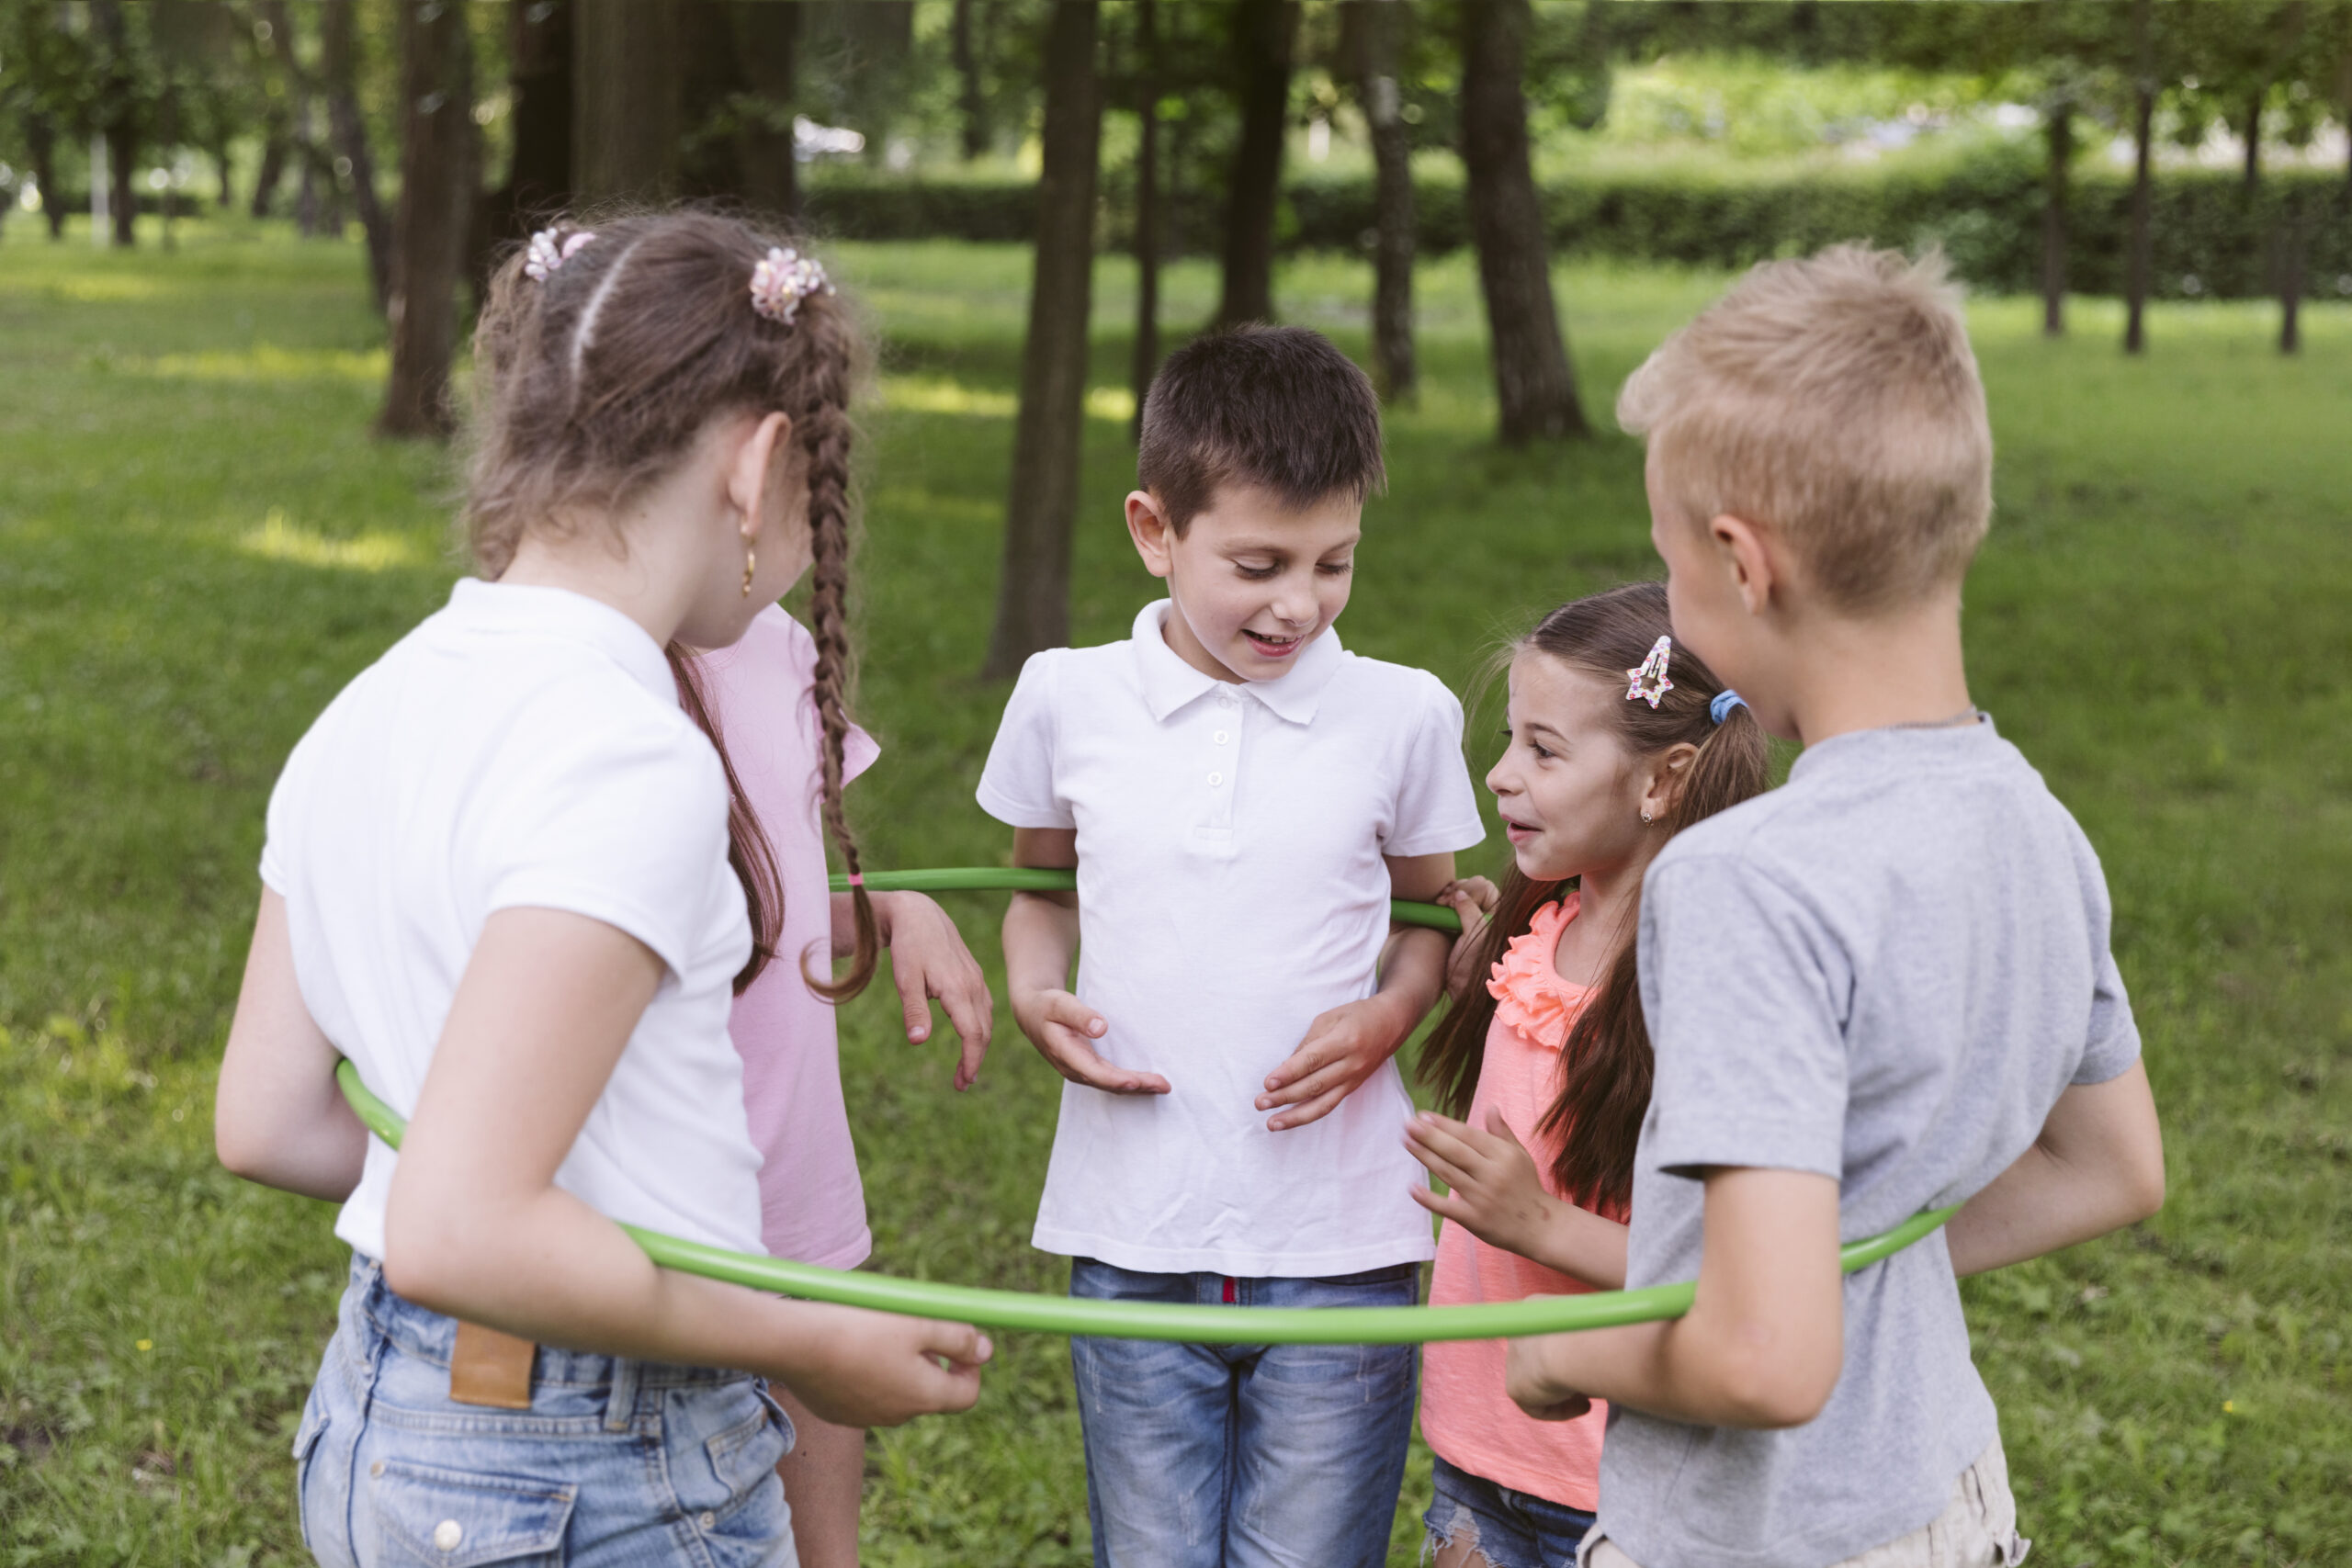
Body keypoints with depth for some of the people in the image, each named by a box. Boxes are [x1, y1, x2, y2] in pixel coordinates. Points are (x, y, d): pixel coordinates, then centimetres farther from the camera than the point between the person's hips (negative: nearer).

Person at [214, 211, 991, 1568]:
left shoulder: (367, 710, 3)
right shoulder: (631, 760, -23)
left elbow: (265, 1123, 9)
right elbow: (456, 1235, -27)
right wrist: (806, 1348, -15)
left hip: (373, 1418, 8)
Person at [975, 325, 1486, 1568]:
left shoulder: (1402, 715, -2)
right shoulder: (1068, 698, 0)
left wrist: (1388, 1012, -8)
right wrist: (1035, 995, -2)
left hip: (1338, 1243, -1)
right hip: (1131, 1234, 1)